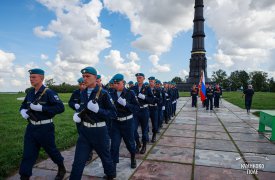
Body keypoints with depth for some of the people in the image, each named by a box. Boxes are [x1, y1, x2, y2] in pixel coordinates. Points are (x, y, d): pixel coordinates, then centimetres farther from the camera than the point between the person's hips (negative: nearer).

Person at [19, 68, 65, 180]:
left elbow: (60, 107, -23)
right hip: (31, 128, 6)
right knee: (28, 154, 8)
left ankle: (62, 169, 36)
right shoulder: (30, 93, 7)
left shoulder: (49, 93, -14)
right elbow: (23, 106, 20)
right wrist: (23, 111, -4)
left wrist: (41, 108, -27)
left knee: (51, 150, 12)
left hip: (45, 128, -5)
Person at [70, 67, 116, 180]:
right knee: (78, 161, 5)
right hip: (84, 131, 4)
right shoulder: (83, 93, 4)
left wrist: (97, 109, -28)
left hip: (99, 131, -4)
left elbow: (113, 114, -15)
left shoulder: (103, 93, -14)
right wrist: (77, 115, -1)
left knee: (105, 157, 19)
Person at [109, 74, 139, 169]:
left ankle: (133, 158, 45)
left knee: (129, 142, 16)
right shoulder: (112, 94, 0)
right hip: (115, 122, 2)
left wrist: (125, 104, -26)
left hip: (127, 122, -2)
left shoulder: (130, 93, -10)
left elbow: (137, 108, -12)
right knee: (114, 145, 1)